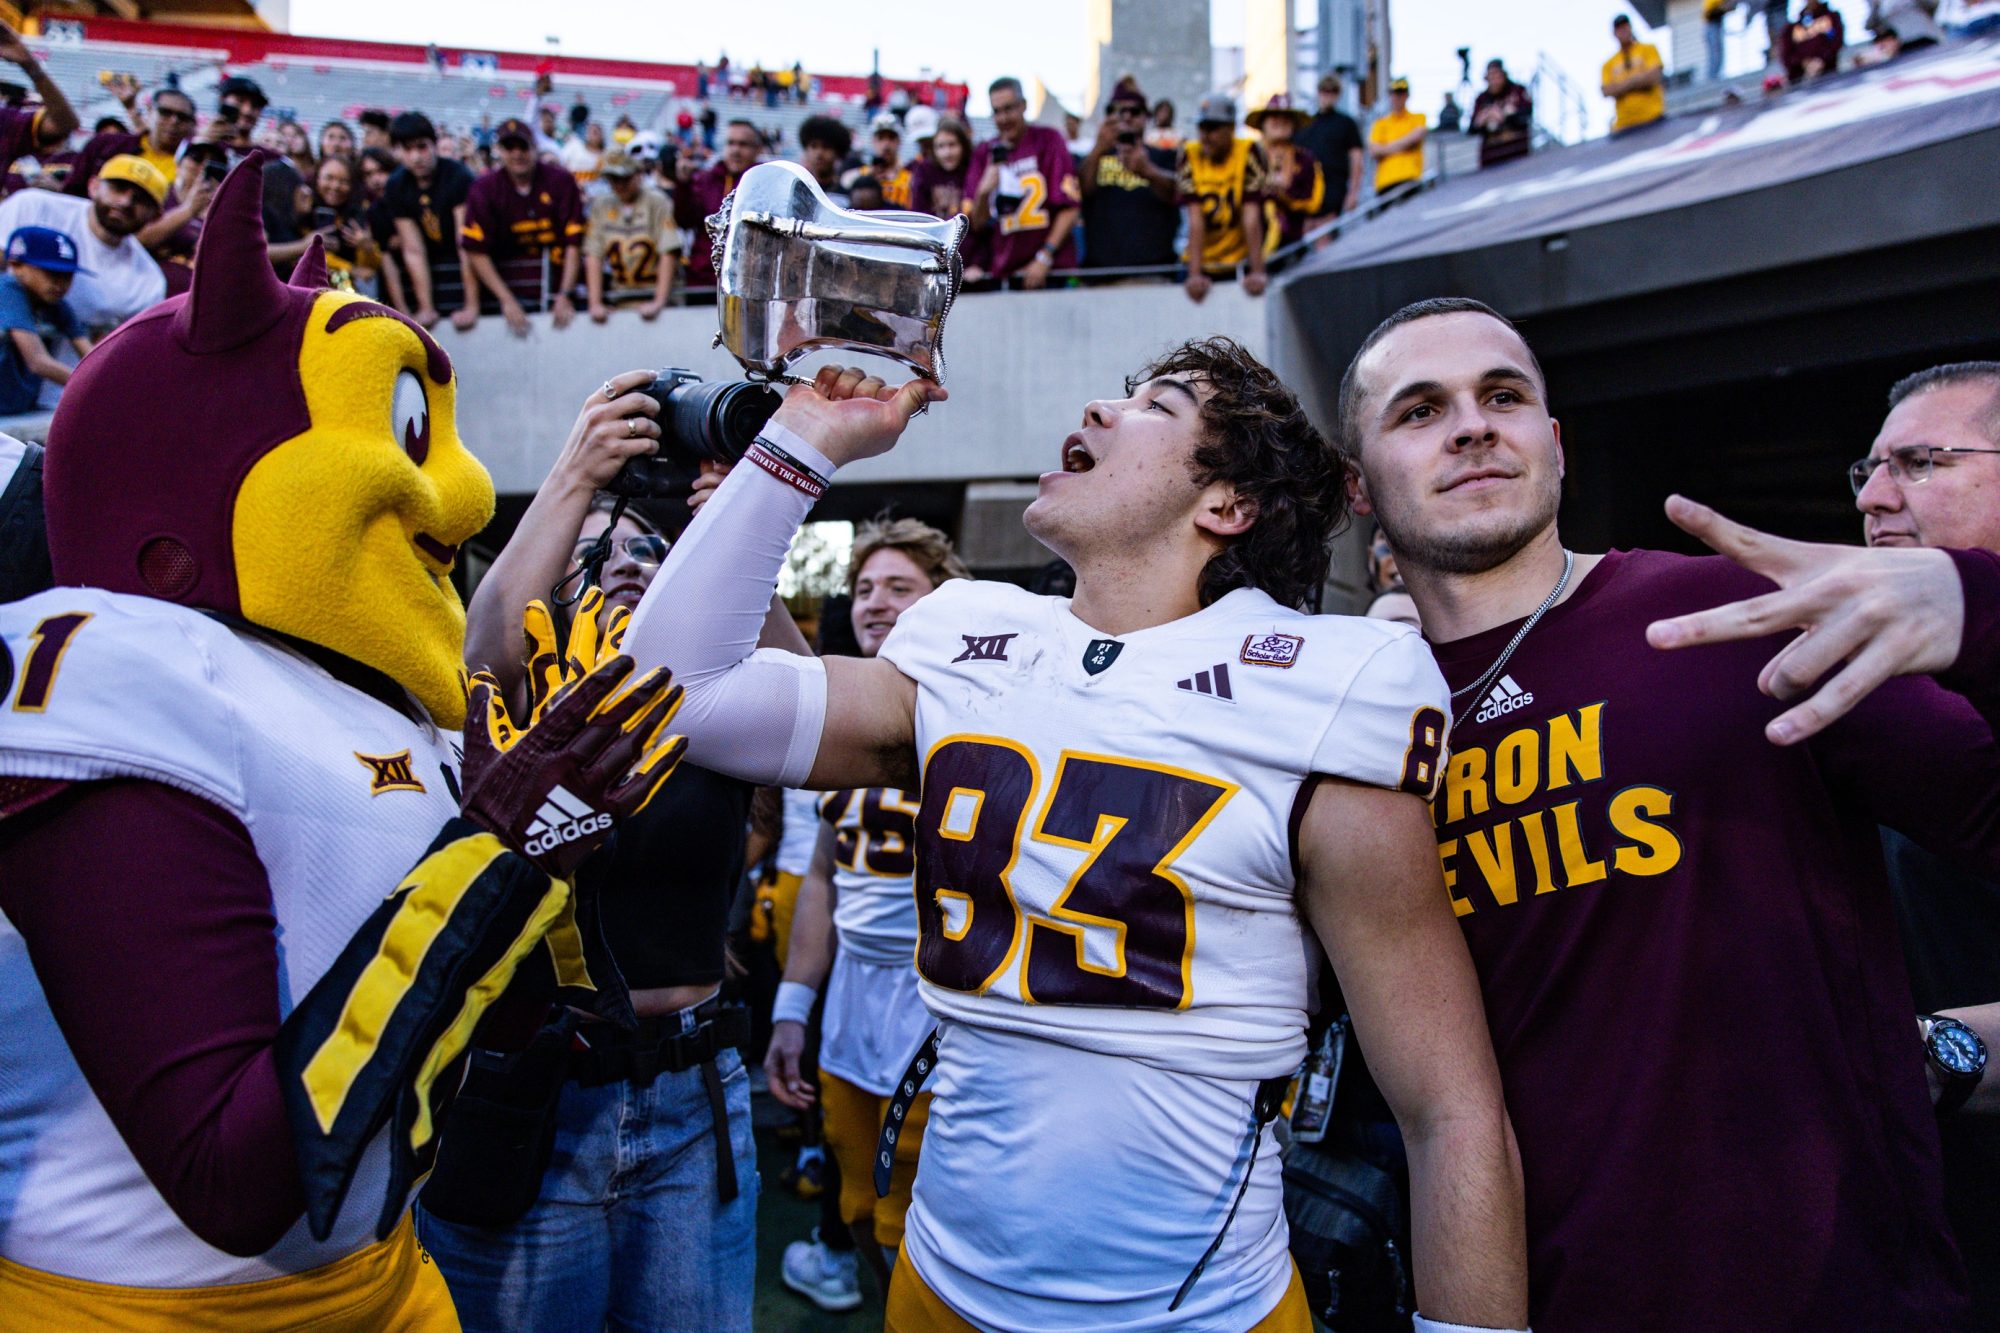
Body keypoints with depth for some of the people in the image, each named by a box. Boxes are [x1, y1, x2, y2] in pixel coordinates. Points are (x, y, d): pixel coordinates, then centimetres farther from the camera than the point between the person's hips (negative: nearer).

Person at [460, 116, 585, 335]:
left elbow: (573, 243, -5)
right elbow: (476, 252, -6)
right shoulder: (484, 189, -2)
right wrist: (507, 300, -15)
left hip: (558, 282, 0)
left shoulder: (560, 181, -2)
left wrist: (564, 296, -14)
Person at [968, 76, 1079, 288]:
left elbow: (1069, 208, -4)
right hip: (1002, 274, 3)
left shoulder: (1049, 140, 1)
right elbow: (978, 224, 9)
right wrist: (983, 194, -11)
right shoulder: (984, 154, 11)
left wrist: (1045, 257, -11)